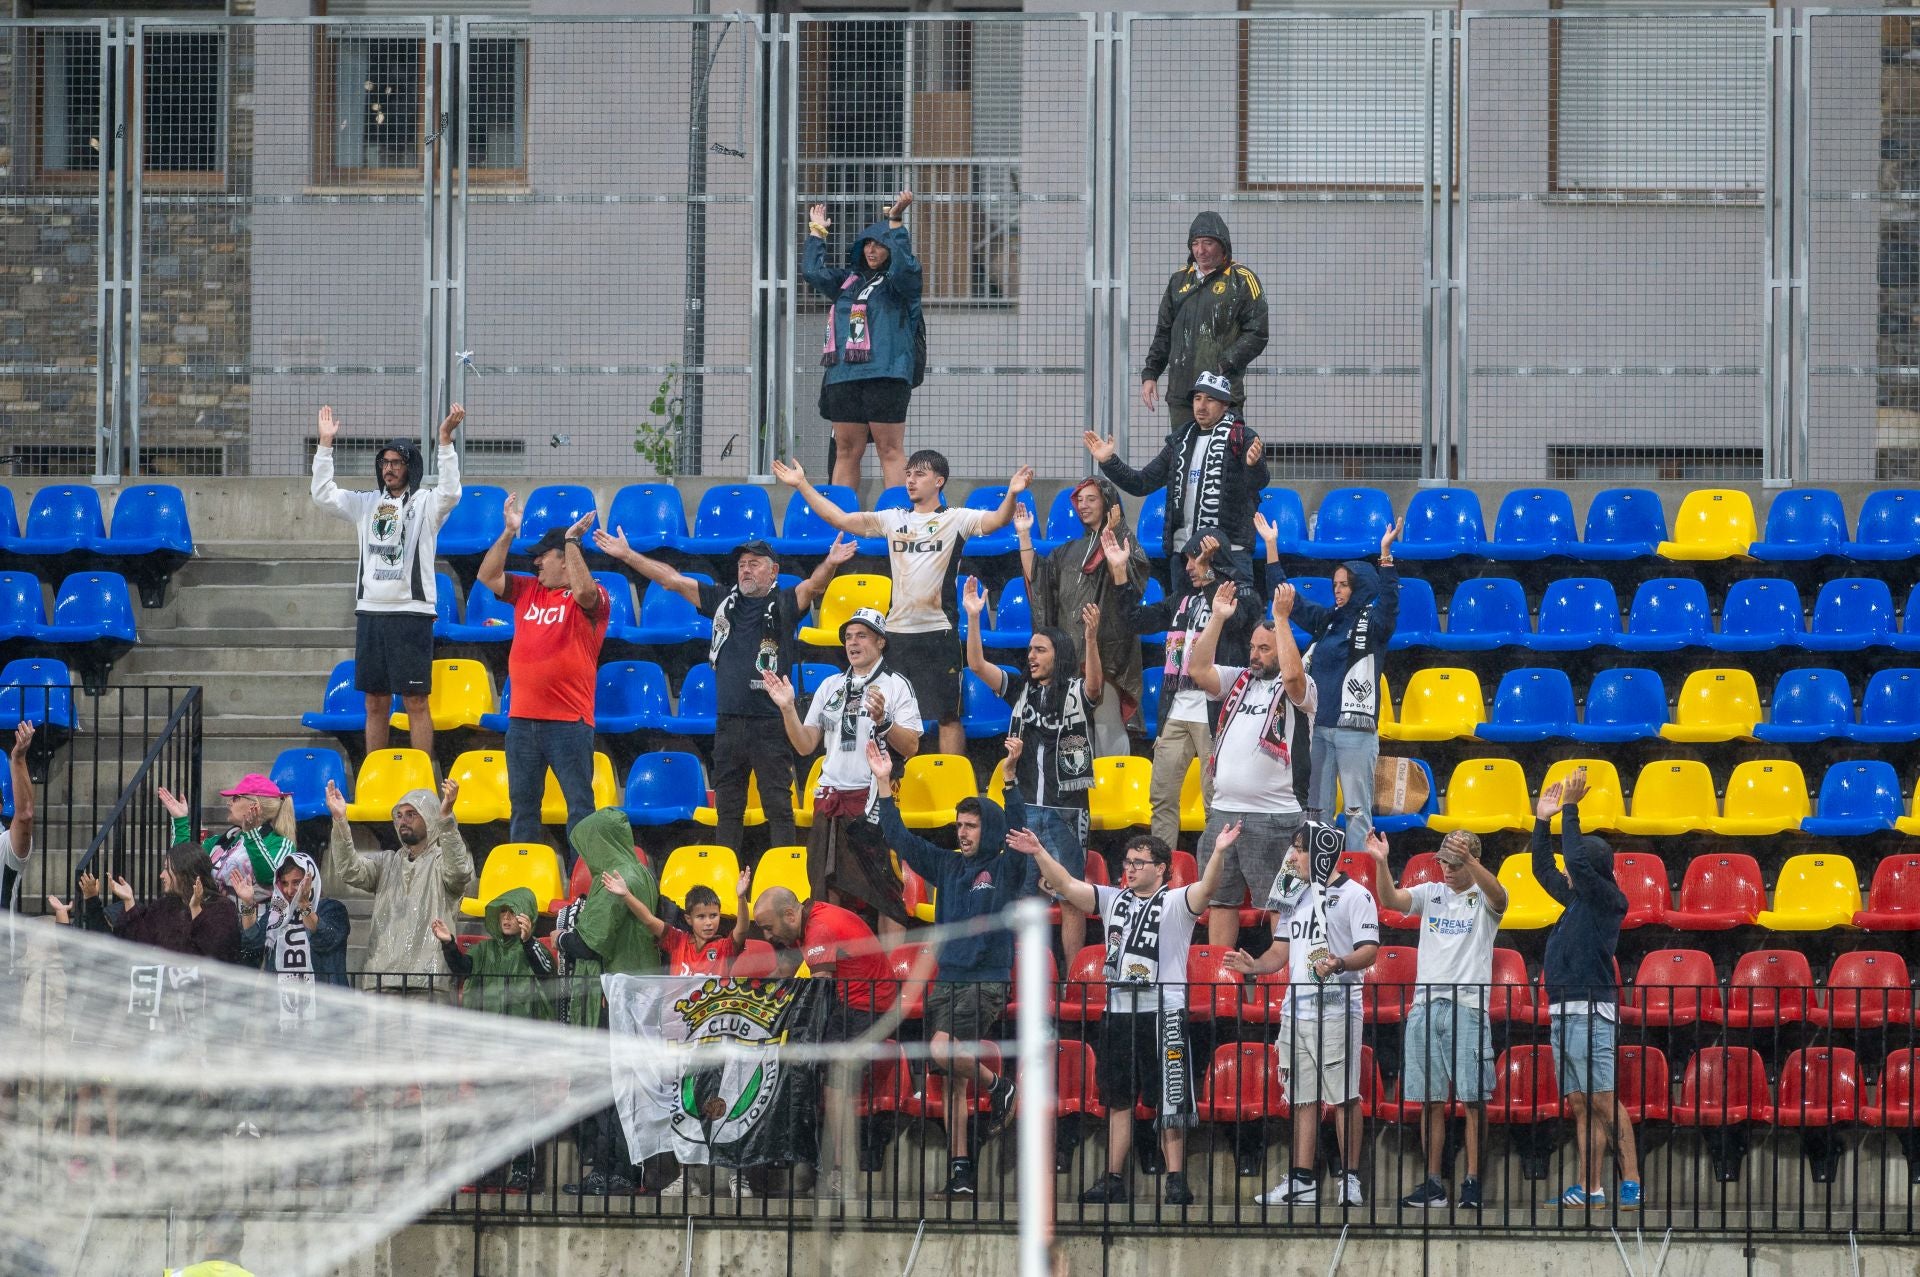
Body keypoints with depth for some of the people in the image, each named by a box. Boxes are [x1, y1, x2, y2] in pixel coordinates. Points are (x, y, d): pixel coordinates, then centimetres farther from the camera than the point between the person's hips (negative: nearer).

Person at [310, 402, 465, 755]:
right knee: (376, 703, 9)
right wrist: (325, 444, 0)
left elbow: (450, 493, -20)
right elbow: (323, 495, 8)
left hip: (410, 612, -5)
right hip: (370, 610, 5)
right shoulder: (367, 504, 14)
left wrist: (446, 440, -29)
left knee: (415, 702, -5)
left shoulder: (425, 504, -1)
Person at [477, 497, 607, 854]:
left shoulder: (591, 599, -4)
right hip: (522, 718, 7)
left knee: (579, 802, -3)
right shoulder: (527, 591, 15)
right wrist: (508, 534, 0)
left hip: (569, 721, -7)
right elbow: (488, 576, 9)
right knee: (522, 802, 10)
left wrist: (572, 541, -20)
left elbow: (584, 590, -26)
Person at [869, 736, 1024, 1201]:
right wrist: (884, 785, 10)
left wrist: (1010, 775, -27)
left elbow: (1018, 830, -17)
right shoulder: (946, 867, 14)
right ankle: (961, 1171, 7)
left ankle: (998, 1086, 2)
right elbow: (900, 839, 16)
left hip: (987, 982, -6)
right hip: (945, 982, 6)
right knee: (953, 1082, 4)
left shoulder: (1006, 869, -1)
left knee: (944, 1051, -25)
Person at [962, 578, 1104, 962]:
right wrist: (973, 617, -13)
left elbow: (1095, 685, -25)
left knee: (1070, 897, 0)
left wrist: (1091, 639, -41)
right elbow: (977, 665, 0)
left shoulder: (1077, 692, -3)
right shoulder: (1020, 689, 9)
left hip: (1065, 811, -4)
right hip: (1022, 807, 4)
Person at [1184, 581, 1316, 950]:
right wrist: (1217, 618, -1)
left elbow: (1291, 673, -23)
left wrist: (1281, 618, -16)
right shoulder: (1238, 679, 15)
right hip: (1224, 811, 6)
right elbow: (1198, 670, 2)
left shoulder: (1298, 688, -1)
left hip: (1274, 816, -6)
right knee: (1221, 899, 9)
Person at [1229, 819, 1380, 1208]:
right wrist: (1255, 966, -1)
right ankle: (1302, 1181, 10)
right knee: (1303, 1098, 8)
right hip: (1296, 1011, 7)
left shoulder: (1354, 895, -5)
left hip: (1337, 1011, -7)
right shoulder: (1295, 896, 17)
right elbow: (1281, 950, 19)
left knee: (1343, 1096, -7)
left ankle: (1350, 1179, -4)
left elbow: (1369, 951, -11)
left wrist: (1340, 964, -30)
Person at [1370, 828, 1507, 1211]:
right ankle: (1433, 1184, 9)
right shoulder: (1431, 894, 13)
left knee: (1473, 1099, -5)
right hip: (1425, 1004, 4)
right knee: (1430, 1100, 5)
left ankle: (1472, 1182, -1)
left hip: (1468, 1007, -4)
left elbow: (1496, 894, -22)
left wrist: (1467, 858, -38)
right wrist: (1381, 863, -20)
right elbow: (1390, 899, -1)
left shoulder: (1483, 899, 1)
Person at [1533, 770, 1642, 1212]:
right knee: (1580, 1105, 6)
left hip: (1590, 1013, -9)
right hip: (1563, 1013, 9)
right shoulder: (1577, 899, 18)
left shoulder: (1608, 900, -6)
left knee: (1603, 1101, -13)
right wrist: (1543, 821, 23)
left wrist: (1570, 809, -11)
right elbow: (1544, 870, 31)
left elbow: (1577, 861, -18)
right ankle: (1590, 1190, 6)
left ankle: (1632, 1183, -15)